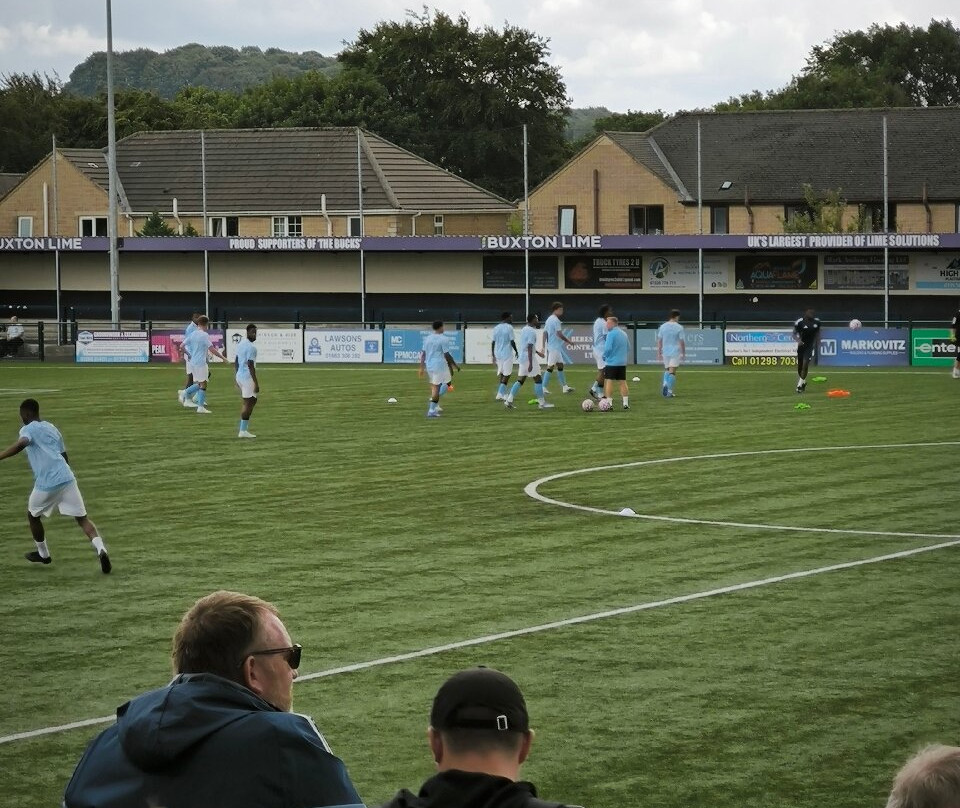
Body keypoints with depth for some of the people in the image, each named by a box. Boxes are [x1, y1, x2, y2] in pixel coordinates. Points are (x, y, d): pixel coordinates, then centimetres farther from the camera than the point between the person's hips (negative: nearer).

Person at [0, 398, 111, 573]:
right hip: (67, 478, 5)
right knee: (82, 518, 2)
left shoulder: (28, 429, 2)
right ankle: (100, 550, -21)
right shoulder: (52, 428, 24)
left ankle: (43, 553, 35)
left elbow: (22, 444, -21)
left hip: (46, 484, -5)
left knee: (33, 515, 22)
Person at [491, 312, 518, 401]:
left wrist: (493, 356, 13)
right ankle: (500, 395, -7)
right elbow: (512, 341, -10)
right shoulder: (509, 327, -8)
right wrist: (516, 352, 4)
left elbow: (492, 342, 7)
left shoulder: (496, 328, 8)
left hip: (498, 354, 6)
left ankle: (503, 394, 14)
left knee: (501, 374, 13)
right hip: (507, 354, -6)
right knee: (506, 375, -1)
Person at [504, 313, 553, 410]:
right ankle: (542, 403, 2)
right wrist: (530, 363, -25)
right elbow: (530, 348, -22)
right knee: (538, 379, -1)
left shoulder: (524, 329, 13)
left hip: (522, 358, 9)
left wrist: (537, 352, 36)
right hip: (529, 358, -9)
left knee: (520, 380, 11)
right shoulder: (532, 332, -16)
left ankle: (509, 400, 6)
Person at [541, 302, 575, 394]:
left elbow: (545, 333, 16)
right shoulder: (556, 320, -16)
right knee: (550, 367, -8)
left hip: (550, 346, 10)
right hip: (555, 348, -10)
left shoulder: (549, 320, 13)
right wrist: (568, 341, -9)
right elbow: (559, 334, -20)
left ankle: (564, 386, 18)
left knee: (560, 366, 14)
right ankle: (543, 387, -7)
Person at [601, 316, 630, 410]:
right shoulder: (624, 334, 11)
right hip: (622, 363, 6)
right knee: (623, 382, 8)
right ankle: (626, 403, 7)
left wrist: (604, 356, -1)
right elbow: (628, 348, 16)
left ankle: (609, 403, -4)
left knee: (609, 381, 0)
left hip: (611, 362, -6)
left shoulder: (611, 334, -12)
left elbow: (608, 348, -18)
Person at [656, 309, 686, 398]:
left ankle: (665, 384, 0)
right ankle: (669, 391, -8)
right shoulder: (679, 327, -8)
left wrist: (659, 353, 12)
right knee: (672, 372, -2)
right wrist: (683, 353, 4)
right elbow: (682, 342, -6)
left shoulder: (663, 327, 3)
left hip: (665, 352, 4)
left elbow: (659, 341, 6)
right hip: (675, 352, -4)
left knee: (667, 370, 18)